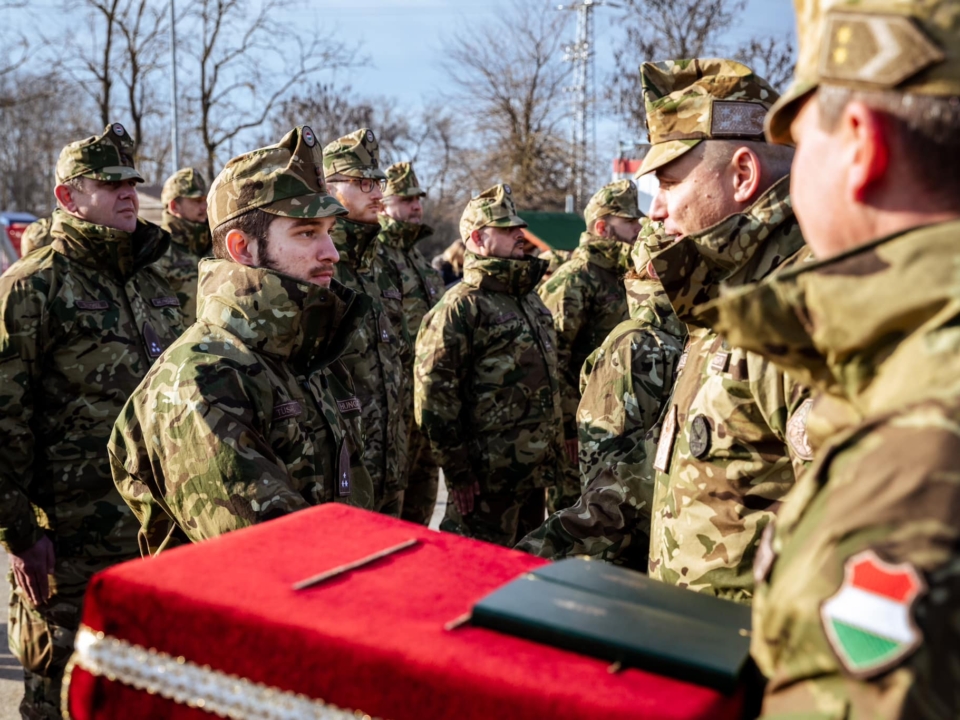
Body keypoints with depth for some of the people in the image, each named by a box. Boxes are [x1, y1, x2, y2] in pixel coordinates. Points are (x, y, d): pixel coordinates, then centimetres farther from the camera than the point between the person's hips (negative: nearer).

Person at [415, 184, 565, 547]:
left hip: (534, 471, 9)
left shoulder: (530, 299, 15)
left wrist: (556, 447, 21)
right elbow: (434, 394, -19)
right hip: (488, 476, -8)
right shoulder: (461, 306, -13)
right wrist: (458, 471, -18)